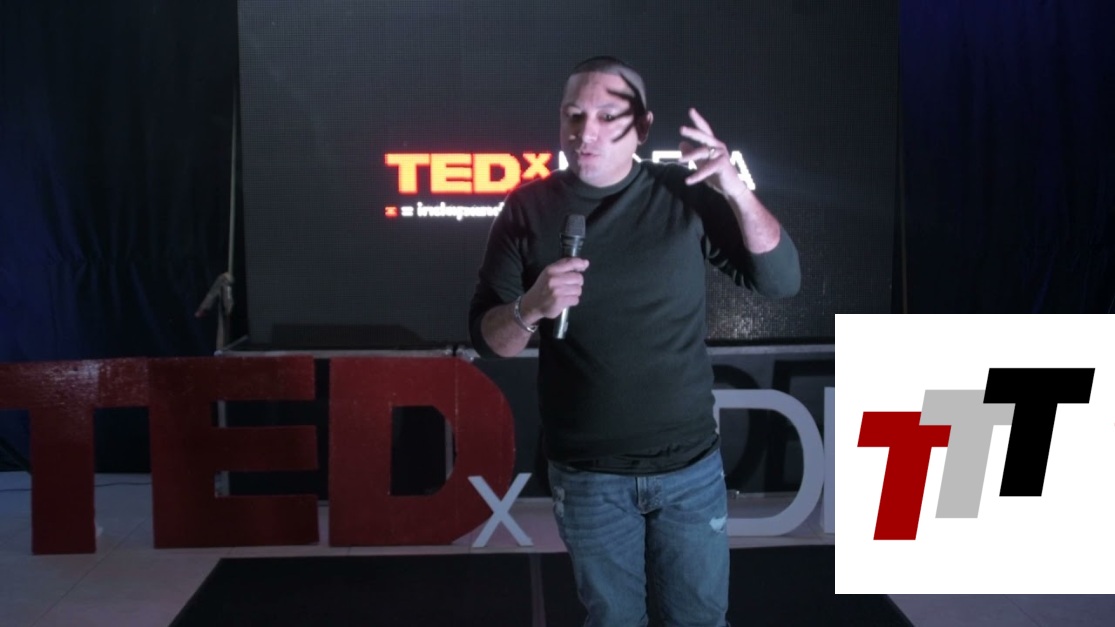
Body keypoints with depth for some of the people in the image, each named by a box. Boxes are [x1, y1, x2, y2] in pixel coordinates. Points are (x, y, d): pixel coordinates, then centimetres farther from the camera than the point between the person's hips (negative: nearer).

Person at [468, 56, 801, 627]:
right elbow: (486, 337, -4)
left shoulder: (685, 196, -5)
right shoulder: (529, 209, -5)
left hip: (691, 465, 0)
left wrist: (735, 189, -22)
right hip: (586, 475, 0)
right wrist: (530, 307, -26)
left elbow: (781, 281, -8)